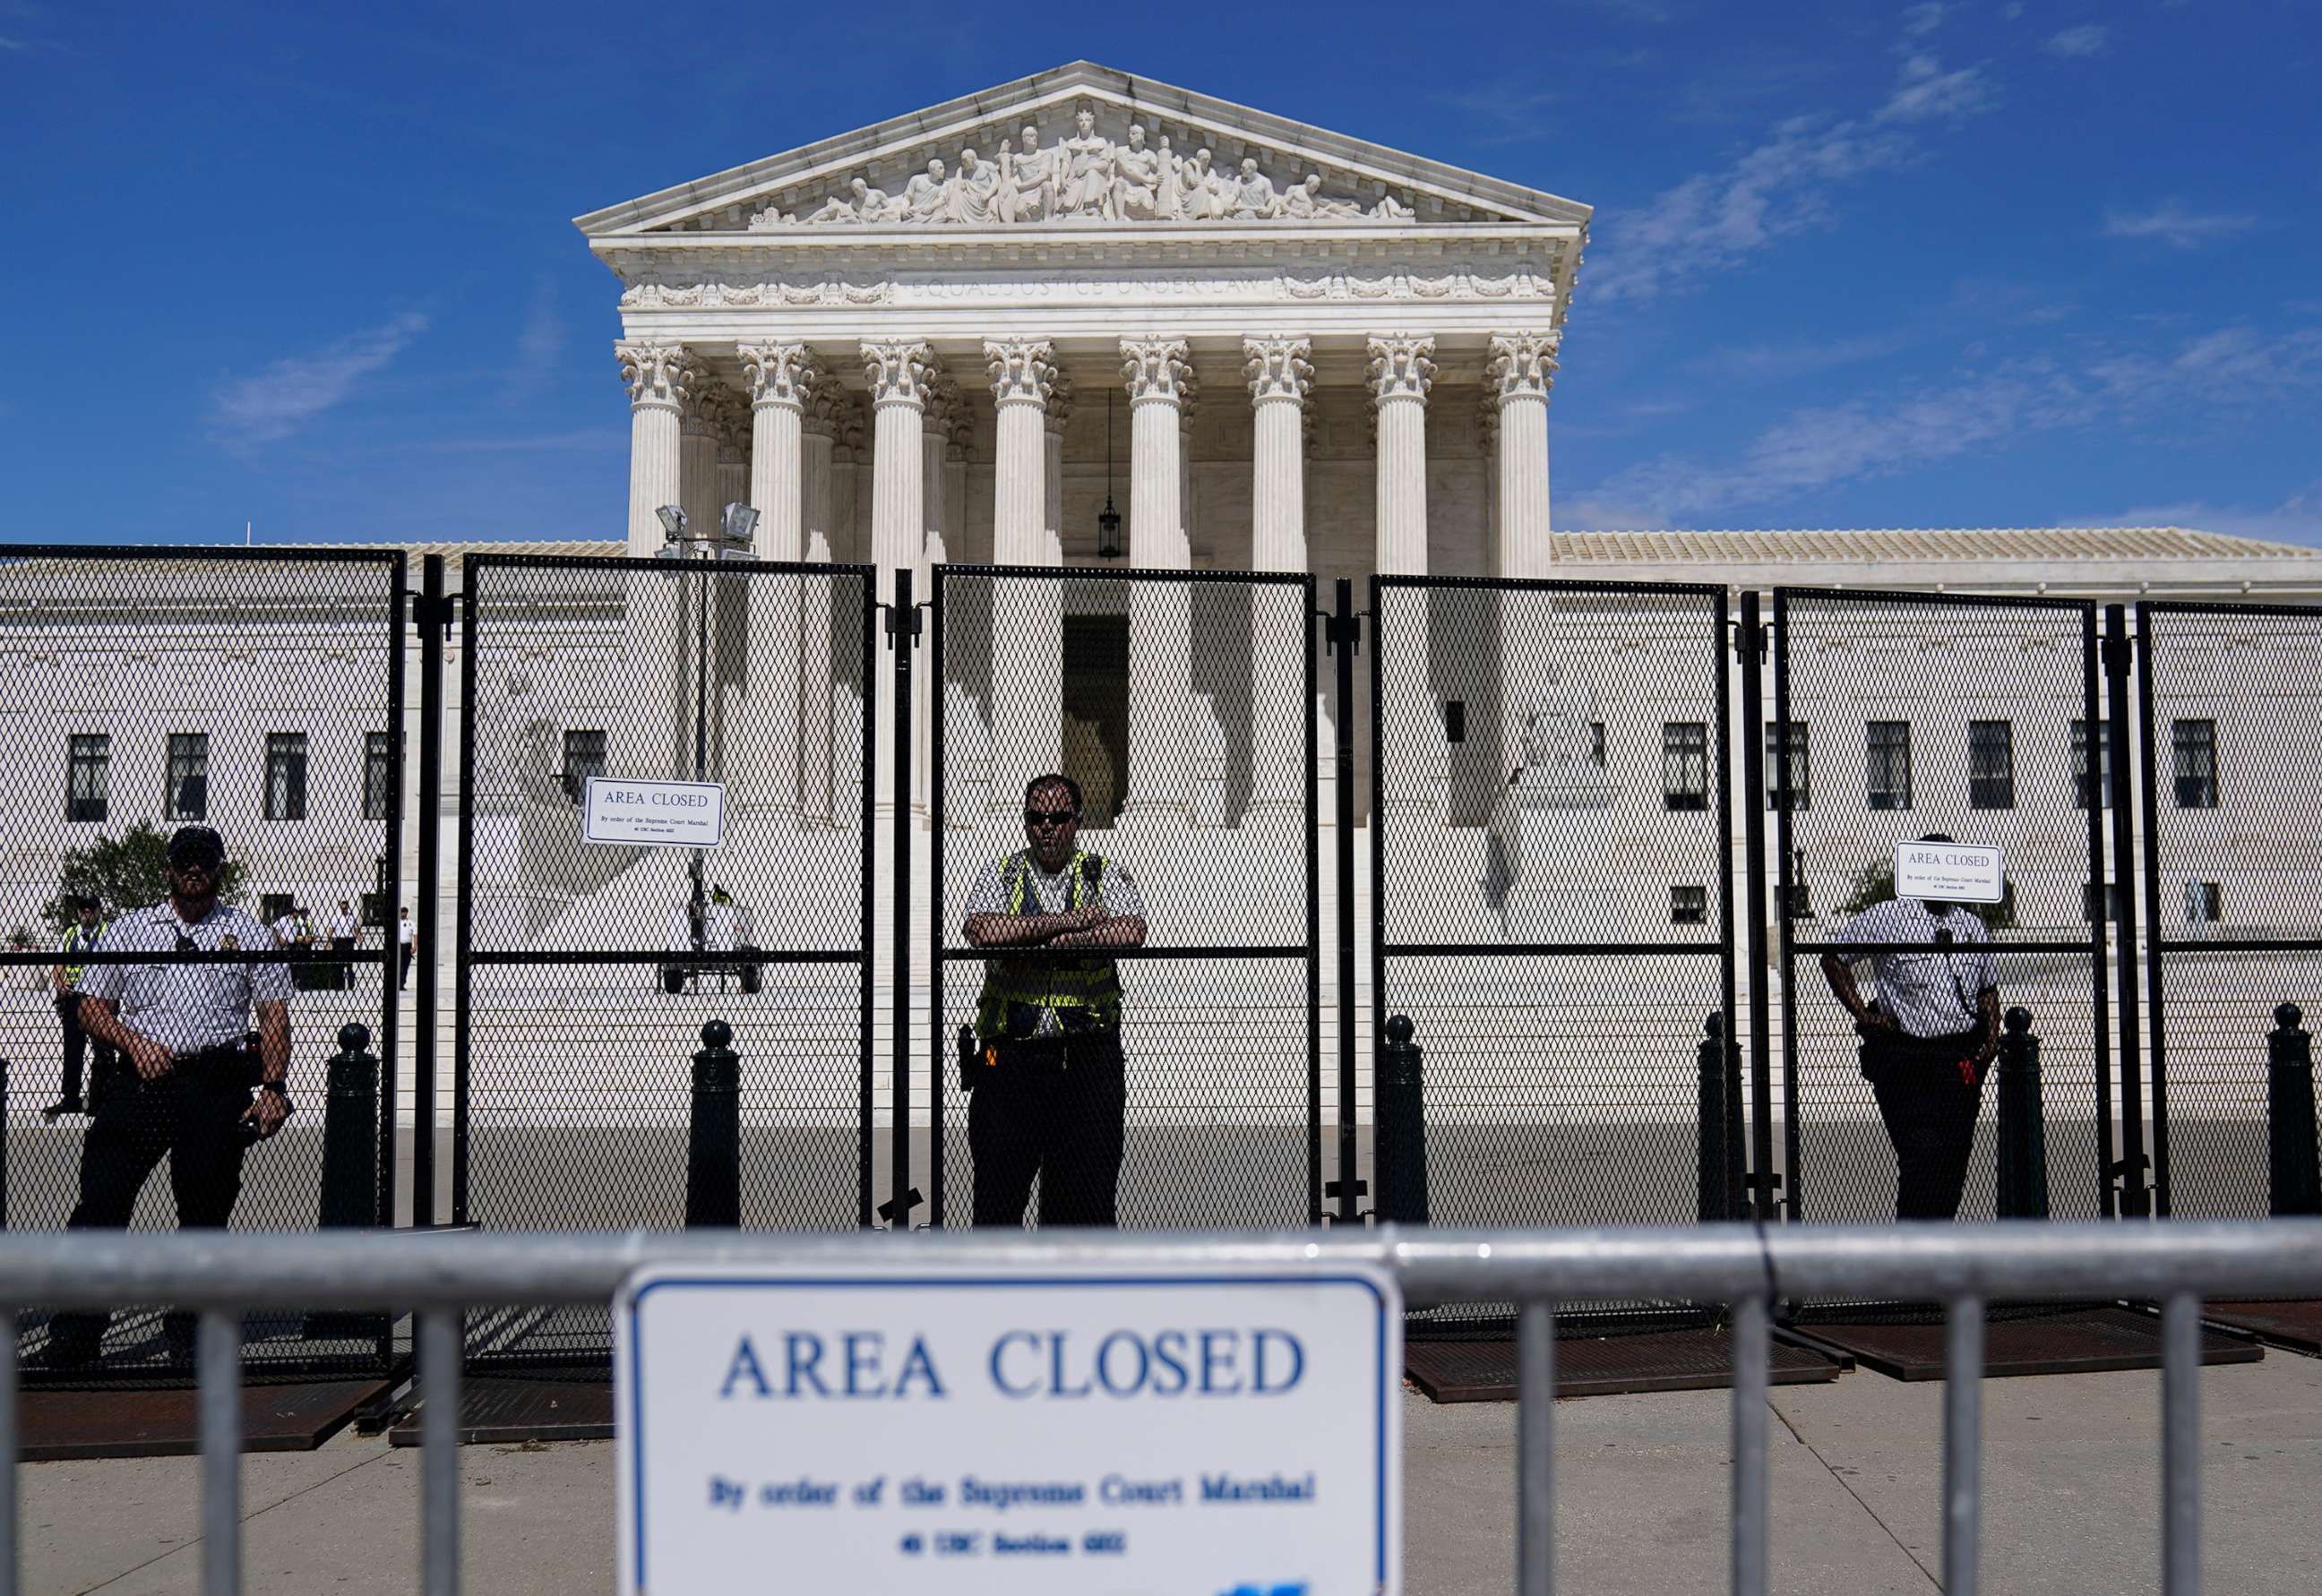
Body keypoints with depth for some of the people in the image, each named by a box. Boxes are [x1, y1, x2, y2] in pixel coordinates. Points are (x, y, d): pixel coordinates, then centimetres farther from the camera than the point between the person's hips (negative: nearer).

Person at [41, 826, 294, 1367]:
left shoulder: (247, 933, 10)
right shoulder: (130, 928, 13)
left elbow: (275, 1016, 7)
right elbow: (92, 1006, 12)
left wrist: (275, 1087, -5)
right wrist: (134, 1043, -7)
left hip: (219, 1084, 0)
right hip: (143, 1075, 1)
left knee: (206, 1209, 3)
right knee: (101, 1200, -8)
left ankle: (189, 1331, 15)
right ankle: (77, 1332, -2)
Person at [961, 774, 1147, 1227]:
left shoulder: (1107, 876, 8)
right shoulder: (999, 875, 8)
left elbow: (1132, 934, -13)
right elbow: (983, 930, -14)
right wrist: (1070, 921, -14)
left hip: (1088, 1055, 0)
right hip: (1010, 1054, 0)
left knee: (1087, 1186, 3)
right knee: (997, 1188, 1)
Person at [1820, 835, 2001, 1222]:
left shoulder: (1972, 926, 14)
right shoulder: (1885, 919, -2)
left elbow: (1988, 989, 25)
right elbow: (1833, 960, 7)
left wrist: (1992, 1036, 8)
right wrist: (1862, 1014, -1)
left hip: (1963, 1063, 5)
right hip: (1906, 1062, -5)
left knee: (1954, 1163, 5)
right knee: (1921, 1158, -12)